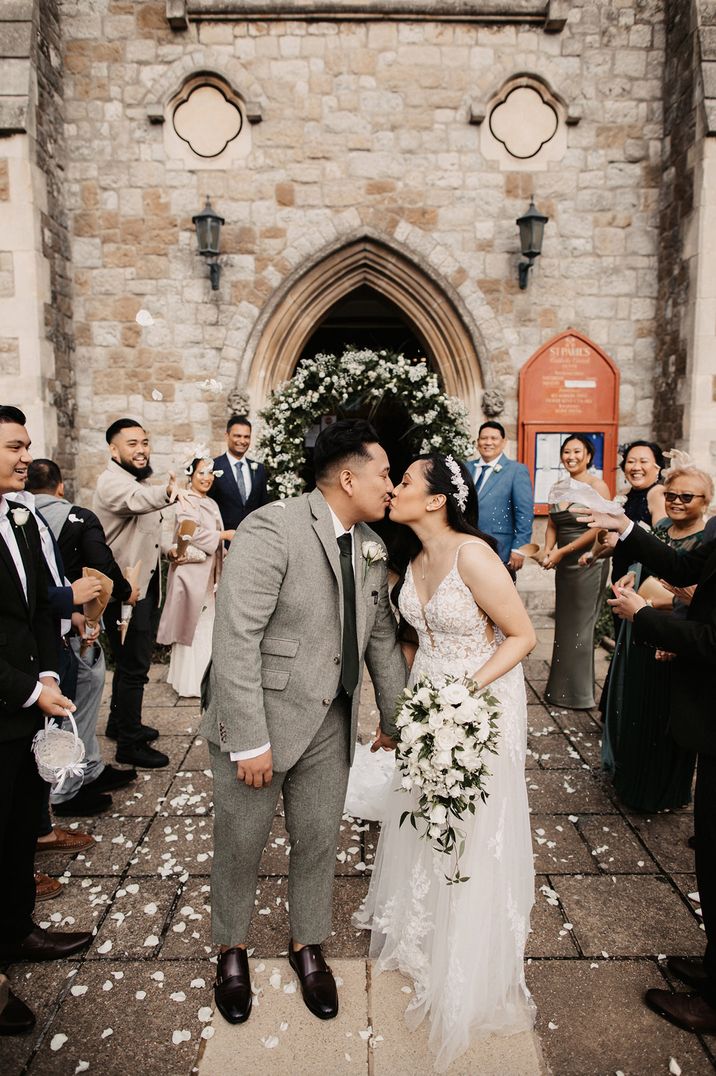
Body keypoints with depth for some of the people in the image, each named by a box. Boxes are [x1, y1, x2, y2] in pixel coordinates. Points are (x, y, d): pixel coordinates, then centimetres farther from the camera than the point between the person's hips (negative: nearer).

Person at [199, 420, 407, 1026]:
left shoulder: (372, 547, 4)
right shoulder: (272, 529, -21)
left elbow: (381, 635, 12)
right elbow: (235, 639, -24)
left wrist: (395, 717, 15)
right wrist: (250, 740, -23)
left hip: (330, 722, 6)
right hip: (259, 718, -5)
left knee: (319, 840, 18)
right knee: (241, 843, 15)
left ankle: (307, 946, 44)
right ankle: (232, 949, 42)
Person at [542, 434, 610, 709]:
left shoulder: (597, 486, -10)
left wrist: (562, 551, -15)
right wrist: (548, 550, -5)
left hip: (588, 562, -6)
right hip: (563, 564, 6)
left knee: (579, 625, 1)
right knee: (563, 624, 11)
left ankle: (580, 693, 16)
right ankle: (561, 688, 22)